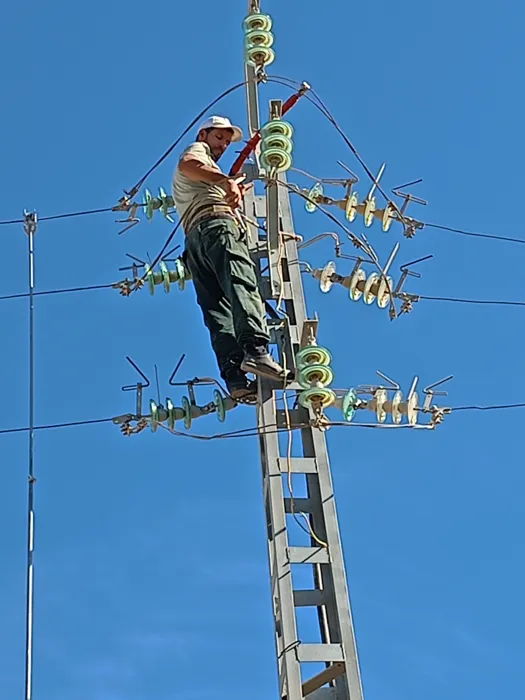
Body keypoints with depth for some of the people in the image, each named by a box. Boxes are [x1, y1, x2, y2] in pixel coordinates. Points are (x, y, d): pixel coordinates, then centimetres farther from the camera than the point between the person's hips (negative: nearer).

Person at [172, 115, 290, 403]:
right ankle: (256, 351, -51)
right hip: (216, 223, -8)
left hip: (193, 238, 8)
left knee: (217, 311, -10)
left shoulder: (183, 182, 43)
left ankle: (235, 377, -27)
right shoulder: (197, 149, 17)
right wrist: (226, 181, -22)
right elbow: (186, 165, -7)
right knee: (242, 286, -28)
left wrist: (232, 191, 59)